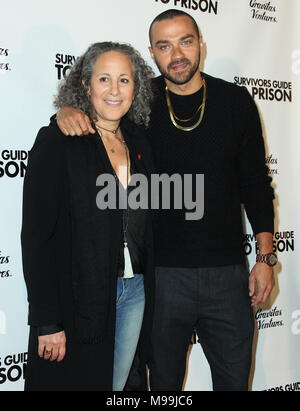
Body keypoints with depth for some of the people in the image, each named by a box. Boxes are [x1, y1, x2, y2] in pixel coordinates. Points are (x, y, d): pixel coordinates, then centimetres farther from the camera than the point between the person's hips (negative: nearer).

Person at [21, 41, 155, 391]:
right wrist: (48, 322, -16)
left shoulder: (138, 142, 8)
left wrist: (148, 289, 8)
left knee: (120, 383, 16)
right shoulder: (57, 142, -10)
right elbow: (35, 235, -14)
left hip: (135, 291, 5)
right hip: (80, 297, -5)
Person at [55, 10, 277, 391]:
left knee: (234, 380, 14)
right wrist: (67, 111, -15)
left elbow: (255, 182, 5)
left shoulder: (235, 100, 1)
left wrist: (265, 257, 2)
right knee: (164, 381, 14)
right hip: (164, 271, 0)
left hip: (228, 273, 1)